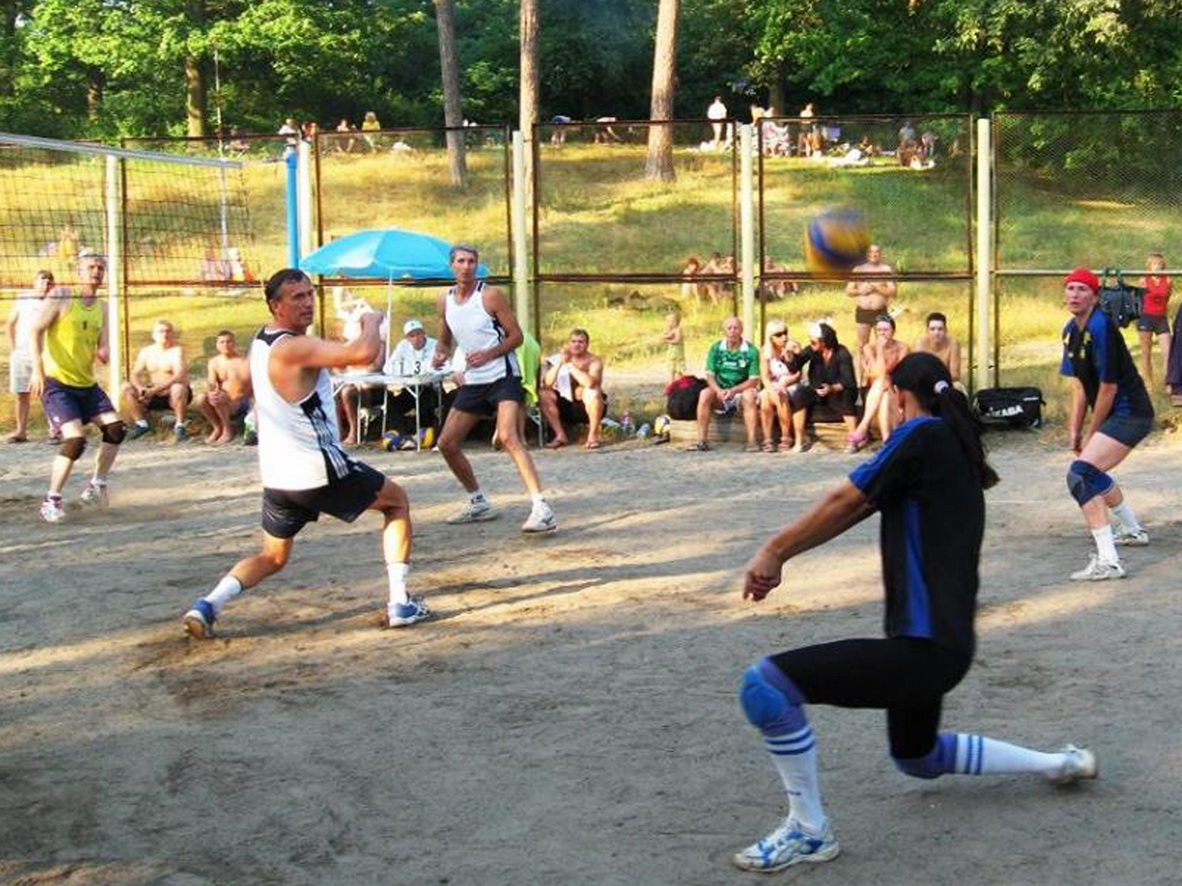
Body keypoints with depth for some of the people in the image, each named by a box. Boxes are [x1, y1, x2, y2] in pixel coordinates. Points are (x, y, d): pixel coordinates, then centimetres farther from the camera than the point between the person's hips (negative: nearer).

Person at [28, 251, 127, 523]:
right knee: (75, 439, -19)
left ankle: (96, 485, 16)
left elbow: (103, 345, 10)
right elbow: (36, 330, -12)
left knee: (116, 428, -1)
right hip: (56, 382, -7)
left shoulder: (102, 307, 10)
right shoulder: (61, 296, -7)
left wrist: (103, 352, -15)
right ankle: (51, 500, -5)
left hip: (87, 383, 7)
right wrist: (38, 369, -22)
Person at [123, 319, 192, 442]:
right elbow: (134, 374, -2)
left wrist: (155, 389, -34)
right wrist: (140, 387, -26)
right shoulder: (146, 352, 5)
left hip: (173, 395, -4)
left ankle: (180, 426, -20)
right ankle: (141, 423, -5)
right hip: (153, 397, 4)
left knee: (179, 388, -38)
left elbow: (179, 376, -25)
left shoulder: (177, 350, -11)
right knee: (127, 388, -14)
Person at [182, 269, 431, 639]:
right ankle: (400, 603, 9)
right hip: (319, 471, -8)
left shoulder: (261, 342, 10)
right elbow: (364, 353, -33)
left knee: (272, 557, 23)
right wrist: (372, 322, -12)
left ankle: (208, 605, -1)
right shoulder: (295, 348, -19)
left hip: (277, 476, 8)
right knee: (397, 501, 15)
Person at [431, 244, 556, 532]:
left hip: (502, 376, -7)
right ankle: (478, 503, 25)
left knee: (508, 437, -26)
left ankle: (542, 509, -31)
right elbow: (446, 340, 20)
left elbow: (516, 336, -7)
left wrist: (488, 354, -21)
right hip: (472, 380, 7)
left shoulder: (491, 296, -10)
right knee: (447, 443, 7)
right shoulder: (445, 300, 7)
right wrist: (440, 355, -2)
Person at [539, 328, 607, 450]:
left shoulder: (594, 360, -12)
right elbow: (547, 384, -18)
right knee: (544, 394, -17)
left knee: (593, 391, -34)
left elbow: (590, 383, -34)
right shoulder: (560, 358, -3)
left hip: (590, 408, -3)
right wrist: (560, 363, -29)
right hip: (568, 407, 3)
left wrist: (570, 365, -31)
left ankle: (593, 435, -18)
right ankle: (560, 435, -9)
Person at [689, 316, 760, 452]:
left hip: (742, 390, -2)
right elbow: (709, 375, -2)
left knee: (749, 395, -35)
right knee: (704, 394, -27)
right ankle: (701, 441, -26)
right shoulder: (716, 348, 2)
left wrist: (734, 390, -25)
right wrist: (718, 391, -23)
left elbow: (754, 380, -10)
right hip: (720, 391, 2)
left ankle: (752, 441, -35)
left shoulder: (750, 350, -5)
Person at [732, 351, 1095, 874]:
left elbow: (844, 503, -12)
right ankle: (1060, 764, 44)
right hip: (944, 641, 10)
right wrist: (781, 553, 12)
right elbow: (858, 510, 16)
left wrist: (776, 550, -2)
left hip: (923, 649, -10)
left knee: (764, 686, -17)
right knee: (918, 758, 36)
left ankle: (809, 831, -5)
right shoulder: (958, 447, 16)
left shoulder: (924, 435, -11)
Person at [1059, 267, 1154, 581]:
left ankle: (1108, 562, -28)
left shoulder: (1101, 328, -19)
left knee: (1080, 475, -23)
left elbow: (1108, 387, -17)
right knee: (1093, 473, 30)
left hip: (1129, 414, -11)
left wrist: (1092, 433, -8)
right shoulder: (1072, 331, 9)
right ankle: (1133, 532, 53)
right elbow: (1079, 384, 15)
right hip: (1119, 415, 11)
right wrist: (1075, 431, 9)